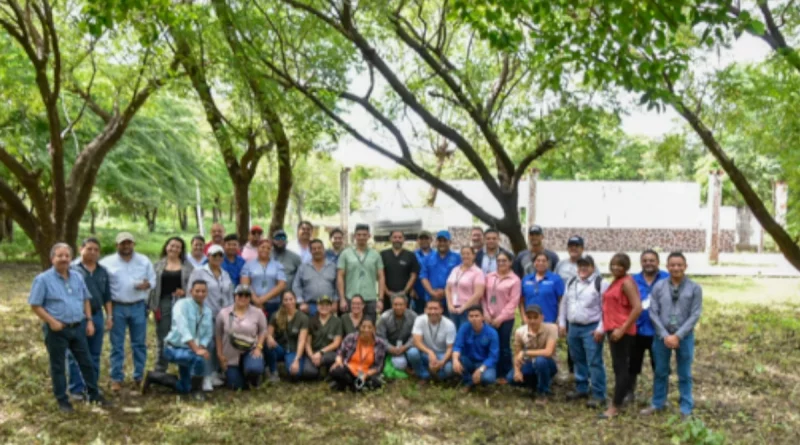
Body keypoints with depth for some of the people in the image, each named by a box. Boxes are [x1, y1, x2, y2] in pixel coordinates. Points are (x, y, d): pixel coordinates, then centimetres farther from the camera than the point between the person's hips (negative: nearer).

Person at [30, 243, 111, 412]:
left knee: (86, 362, 12)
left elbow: (86, 299, 16)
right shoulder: (43, 279, -9)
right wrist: (51, 321, -19)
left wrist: (89, 320, 7)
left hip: (78, 327, 5)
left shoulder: (77, 276, 8)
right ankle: (62, 400, 19)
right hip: (57, 330, -5)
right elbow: (35, 305, -10)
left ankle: (94, 394, 24)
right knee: (58, 366, 7)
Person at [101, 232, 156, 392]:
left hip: (138, 307, 2)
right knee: (117, 345, 3)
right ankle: (116, 378, 11)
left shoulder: (144, 261, 6)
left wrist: (147, 284, -13)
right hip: (117, 307, -2)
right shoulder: (107, 262, -1)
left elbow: (152, 279, 10)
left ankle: (139, 377, 19)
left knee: (139, 343, 8)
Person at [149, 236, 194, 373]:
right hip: (163, 303, 1)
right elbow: (153, 285, 6)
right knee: (162, 338, 7)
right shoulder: (158, 265, 10)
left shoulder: (187, 266, 8)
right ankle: (160, 371, 16)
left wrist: (185, 292, -14)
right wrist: (153, 305, -1)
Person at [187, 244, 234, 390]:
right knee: (208, 345, -12)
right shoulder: (198, 273, 0)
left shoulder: (225, 275, 17)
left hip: (223, 316, 5)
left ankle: (215, 373, 17)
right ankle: (207, 377, -8)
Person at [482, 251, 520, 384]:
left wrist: (501, 317, -12)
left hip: (505, 319, -3)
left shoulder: (514, 280, -3)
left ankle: (505, 375, 14)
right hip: (489, 319, 3)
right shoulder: (489, 277, 9)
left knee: (504, 347, 4)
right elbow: (483, 296, 8)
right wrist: (486, 314, -3)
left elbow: (514, 301, -8)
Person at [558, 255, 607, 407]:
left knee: (594, 362, -6)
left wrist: (600, 328, -16)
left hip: (591, 328, -7)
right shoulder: (571, 282, 11)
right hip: (573, 327, 7)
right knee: (578, 360, 16)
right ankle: (581, 389, 29)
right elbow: (564, 303, 17)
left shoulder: (600, 283, -10)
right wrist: (562, 323, 12)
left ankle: (598, 395, 0)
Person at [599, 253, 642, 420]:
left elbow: (637, 308, -20)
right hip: (613, 329, 9)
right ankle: (620, 400, 22)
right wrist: (607, 327, 13)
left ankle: (615, 407, -2)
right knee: (620, 366, 14)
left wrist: (622, 329, -21)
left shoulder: (626, 282, -13)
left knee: (620, 367, -5)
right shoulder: (615, 282, 14)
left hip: (621, 331, -9)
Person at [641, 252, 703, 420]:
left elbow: (695, 315, -7)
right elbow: (653, 313, -2)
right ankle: (657, 403, 29)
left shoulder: (694, 288, -4)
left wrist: (678, 336, -13)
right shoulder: (659, 286, -1)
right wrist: (665, 335, -10)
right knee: (660, 372, 14)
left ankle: (686, 408, 22)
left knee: (684, 374, 10)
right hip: (662, 336, 1)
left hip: (684, 337, -1)